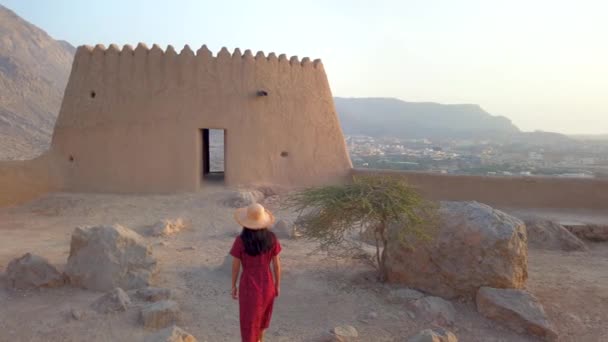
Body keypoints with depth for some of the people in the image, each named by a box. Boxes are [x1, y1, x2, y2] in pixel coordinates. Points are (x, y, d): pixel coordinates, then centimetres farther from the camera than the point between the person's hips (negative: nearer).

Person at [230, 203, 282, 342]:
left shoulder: (240, 241, -21)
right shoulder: (271, 238, -14)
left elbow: (235, 266, -11)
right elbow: (276, 264, -6)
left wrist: (233, 286, 6)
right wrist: (277, 284, 10)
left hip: (249, 286, -3)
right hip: (266, 284, 3)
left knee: (249, 321, 17)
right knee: (262, 314, 31)